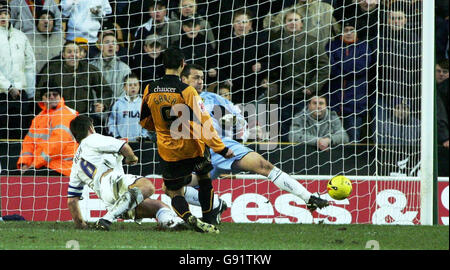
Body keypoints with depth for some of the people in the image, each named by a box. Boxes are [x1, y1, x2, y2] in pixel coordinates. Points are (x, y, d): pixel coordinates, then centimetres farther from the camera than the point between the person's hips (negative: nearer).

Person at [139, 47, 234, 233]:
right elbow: (203, 122, -20)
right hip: (193, 148, -2)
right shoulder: (186, 91, -16)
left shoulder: (150, 90, -3)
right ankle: (208, 221, 25)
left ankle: (189, 218, -16)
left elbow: (145, 122, 11)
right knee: (205, 177, 26)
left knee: (174, 192, 14)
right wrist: (220, 148, -16)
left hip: (168, 152, 2)